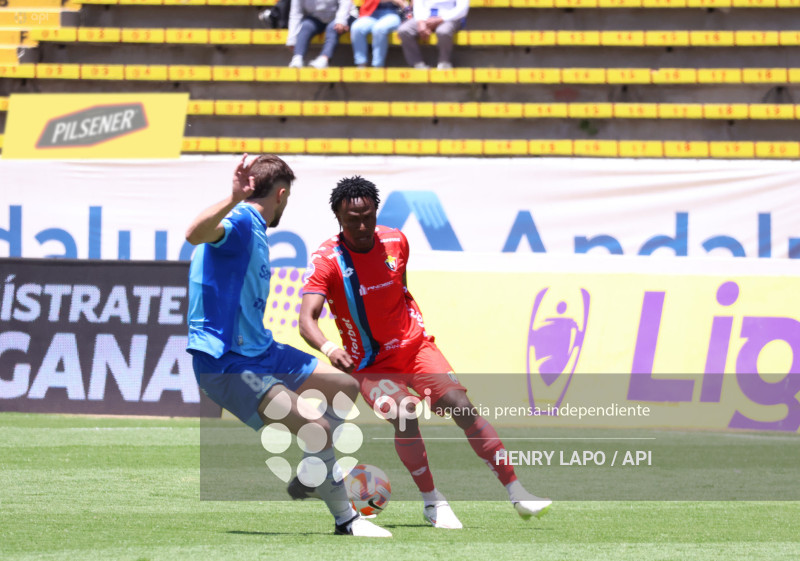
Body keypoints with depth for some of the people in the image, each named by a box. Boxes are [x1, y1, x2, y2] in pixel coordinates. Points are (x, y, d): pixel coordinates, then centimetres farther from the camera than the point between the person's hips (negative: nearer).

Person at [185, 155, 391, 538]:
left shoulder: (255, 230, 16)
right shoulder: (239, 221, -15)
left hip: (258, 350, 11)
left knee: (345, 387, 19)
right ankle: (346, 520, -9)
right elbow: (195, 234, -40)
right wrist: (235, 199, -54)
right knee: (318, 429, -22)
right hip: (225, 362, -11)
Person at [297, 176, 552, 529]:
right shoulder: (325, 261, -16)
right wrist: (328, 348, -46)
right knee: (404, 416, -27)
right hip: (370, 363, -3)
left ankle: (516, 493, -8)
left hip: (414, 345, 3)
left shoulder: (396, 242, -2)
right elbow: (307, 319, -27)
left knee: (461, 406, -12)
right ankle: (433, 503, -9)